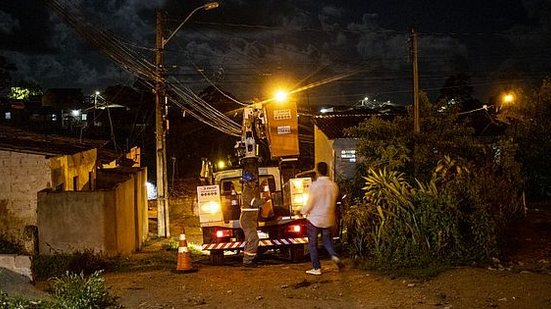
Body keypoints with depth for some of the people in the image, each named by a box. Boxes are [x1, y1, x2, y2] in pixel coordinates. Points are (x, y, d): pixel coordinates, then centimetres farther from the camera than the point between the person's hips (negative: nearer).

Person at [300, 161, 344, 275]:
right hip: (328, 219, 4)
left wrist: (303, 211, 5)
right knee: (327, 240, 22)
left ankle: (317, 268, 12)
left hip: (314, 219, -4)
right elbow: (334, 202, 7)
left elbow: (309, 205, -15)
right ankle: (334, 256, -3)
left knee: (313, 244, 9)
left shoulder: (314, 185, -19)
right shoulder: (334, 185, -4)